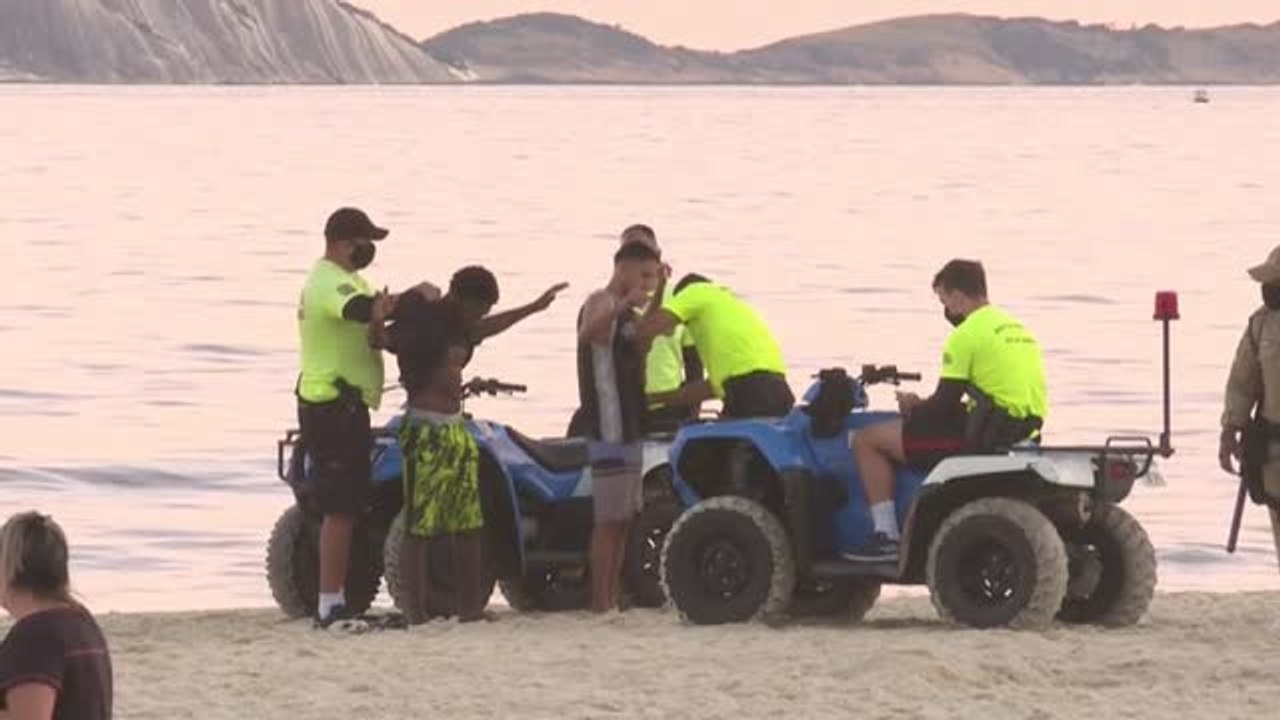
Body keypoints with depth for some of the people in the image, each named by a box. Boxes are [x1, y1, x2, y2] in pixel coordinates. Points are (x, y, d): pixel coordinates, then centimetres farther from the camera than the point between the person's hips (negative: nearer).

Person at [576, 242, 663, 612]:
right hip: (608, 428, -10)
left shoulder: (626, 313, 18)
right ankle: (600, 604, -13)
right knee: (609, 520, -11)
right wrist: (624, 304, -48)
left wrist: (659, 290, 31)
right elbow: (587, 334, -34)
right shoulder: (601, 303, -10)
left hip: (630, 427, 10)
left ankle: (615, 599, 16)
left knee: (623, 520, 12)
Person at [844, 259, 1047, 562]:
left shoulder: (966, 335, -11)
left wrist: (913, 406, 11)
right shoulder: (1017, 329, 17)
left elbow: (944, 406, -12)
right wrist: (922, 406, 23)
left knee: (866, 441, -2)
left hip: (988, 438, -10)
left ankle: (886, 537, -5)